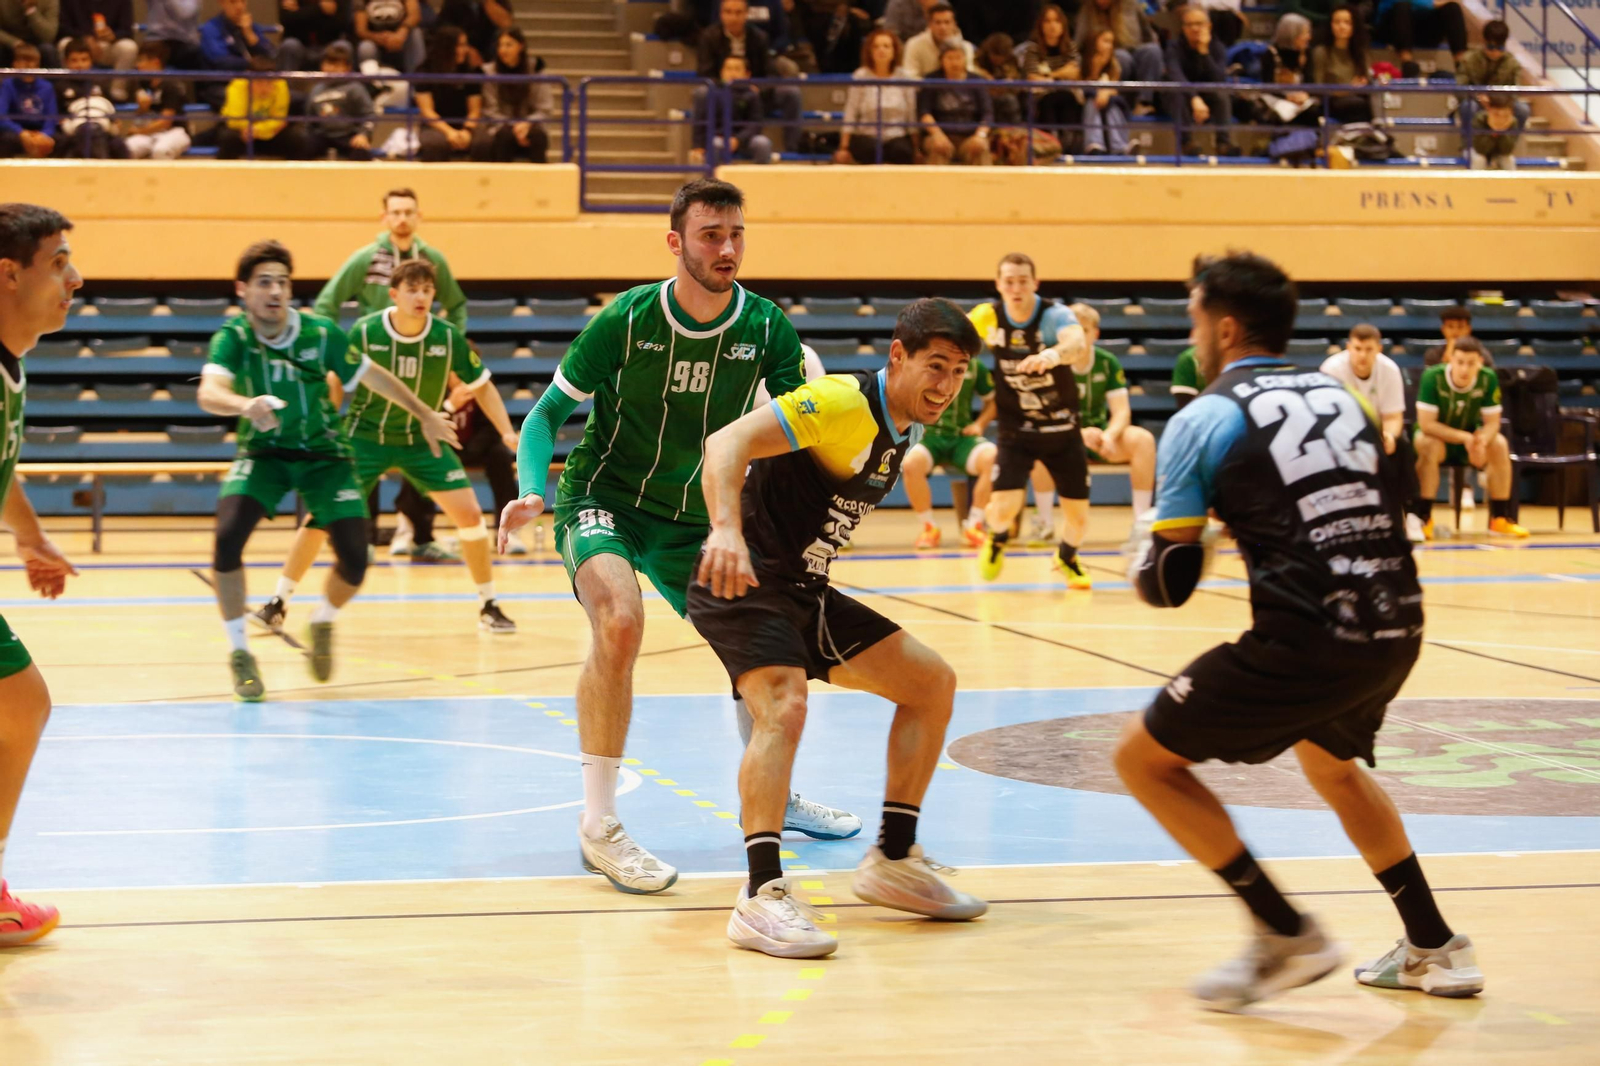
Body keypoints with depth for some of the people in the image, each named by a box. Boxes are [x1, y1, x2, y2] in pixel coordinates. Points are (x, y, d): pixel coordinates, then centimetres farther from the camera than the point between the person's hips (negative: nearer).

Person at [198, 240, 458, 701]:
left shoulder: (321, 333, -14)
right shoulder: (233, 338, -18)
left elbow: (374, 376, 1)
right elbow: (209, 393, -36)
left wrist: (426, 415, 10)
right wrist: (244, 405, -58)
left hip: (323, 455, 1)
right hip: (263, 454, -1)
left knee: (354, 560, -10)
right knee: (227, 537, -26)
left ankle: (323, 623, 26)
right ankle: (240, 653, -7)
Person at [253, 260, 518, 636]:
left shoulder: (448, 337, -12)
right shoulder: (364, 332, -17)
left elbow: (481, 386, 0)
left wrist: (509, 434, -8)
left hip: (423, 440, 2)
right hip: (365, 436, -1)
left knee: (469, 514, -9)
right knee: (321, 516, -10)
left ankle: (489, 607, 9)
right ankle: (278, 605, 3)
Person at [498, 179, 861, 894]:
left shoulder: (766, 327, -8)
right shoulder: (627, 319, -15)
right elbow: (547, 413, -7)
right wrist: (532, 492, -24)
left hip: (695, 518, 5)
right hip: (603, 499, -5)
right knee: (620, 622, -32)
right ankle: (598, 827, -26)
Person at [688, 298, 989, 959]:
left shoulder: (903, 428, 11)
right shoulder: (844, 405, -18)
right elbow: (728, 443, -31)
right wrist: (728, 531, -44)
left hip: (803, 592, 10)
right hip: (743, 584, -10)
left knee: (932, 682, 9)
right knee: (784, 707, -31)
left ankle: (893, 860, 15)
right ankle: (762, 896, -33)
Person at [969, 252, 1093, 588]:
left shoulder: (1055, 315, -22)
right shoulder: (989, 317, -12)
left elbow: (1077, 343, -45)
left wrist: (1054, 354, -67)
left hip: (1062, 429, 0)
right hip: (1016, 430, 1)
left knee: (1078, 513, 3)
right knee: (1005, 504, -17)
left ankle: (1066, 557, 39)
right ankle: (997, 541, 22)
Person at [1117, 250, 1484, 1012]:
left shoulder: (1203, 421, 0)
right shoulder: (1337, 395, 16)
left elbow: (1167, 583, 1)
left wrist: (1146, 555, 24)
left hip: (1307, 637, -7)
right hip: (1397, 631, 7)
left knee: (1145, 758, 8)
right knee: (1326, 756, 35)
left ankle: (1287, 936, 5)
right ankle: (1436, 950, 34)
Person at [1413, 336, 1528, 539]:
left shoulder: (1488, 379, -17)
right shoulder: (1433, 377, -27)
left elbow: (1492, 423, -13)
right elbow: (1426, 424, -27)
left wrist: (1481, 440, -37)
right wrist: (1464, 438, -36)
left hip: (1469, 436, 3)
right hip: (1436, 435, -3)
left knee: (1499, 445, -23)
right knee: (1429, 445, -36)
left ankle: (1499, 519, -14)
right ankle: (1424, 519, -30)